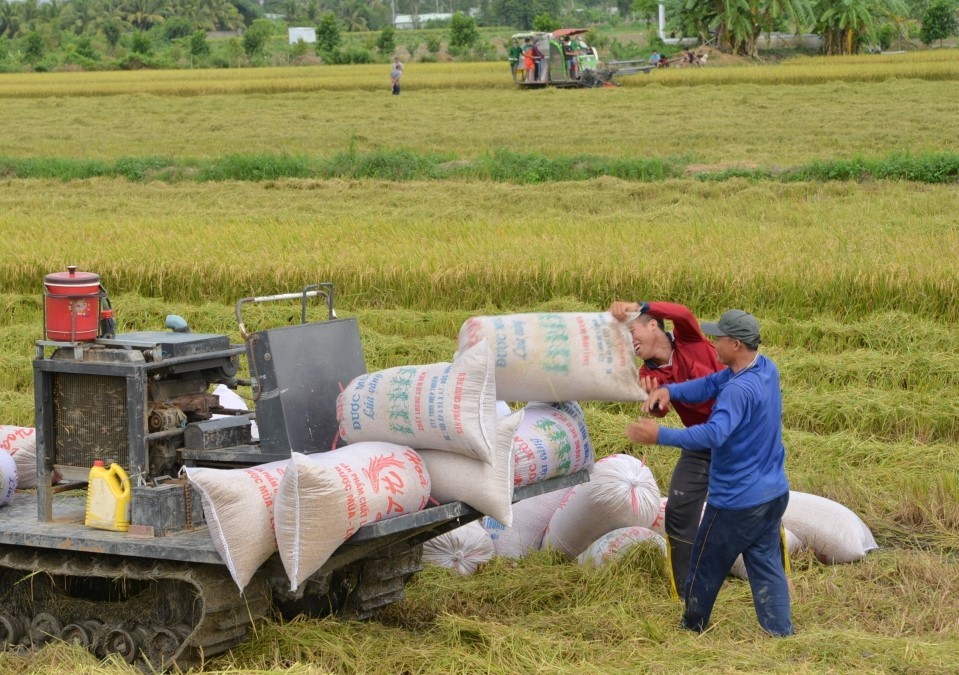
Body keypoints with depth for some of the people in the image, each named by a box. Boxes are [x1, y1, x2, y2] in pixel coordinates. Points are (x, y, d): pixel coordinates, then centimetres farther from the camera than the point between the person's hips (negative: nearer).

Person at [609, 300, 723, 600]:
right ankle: (685, 595, 7)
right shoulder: (650, 373, -3)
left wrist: (638, 306, -44)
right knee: (679, 512, -3)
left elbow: (684, 314, -34)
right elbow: (660, 410, -21)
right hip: (702, 445, 4)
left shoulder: (689, 339, -11)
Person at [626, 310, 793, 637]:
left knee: (706, 568, 13)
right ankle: (781, 633, 10)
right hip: (773, 494, 8)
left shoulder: (740, 390, -28)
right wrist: (670, 390, -12)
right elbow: (711, 384, 2)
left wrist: (660, 436, -43)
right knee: (767, 567, 12)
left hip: (736, 502, -8)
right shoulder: (767, 370, 2)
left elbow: (713, 434, -41)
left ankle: (693, 629, 31)